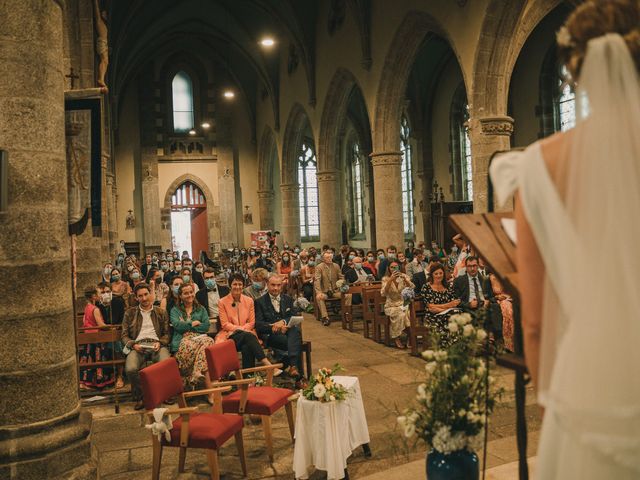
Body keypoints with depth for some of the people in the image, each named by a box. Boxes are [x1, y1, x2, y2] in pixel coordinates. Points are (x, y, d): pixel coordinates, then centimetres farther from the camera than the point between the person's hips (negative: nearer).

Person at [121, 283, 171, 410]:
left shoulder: (161, 312, 20)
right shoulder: (130, 313, 19)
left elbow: (167, 333, 16)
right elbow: (125, 335, 14)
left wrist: (160, 343, -5)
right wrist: (133, 345, -6)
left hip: (156, 345, 0)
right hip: (138, 346, 0)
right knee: (130, 369, -33)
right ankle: (139, 398, -8)